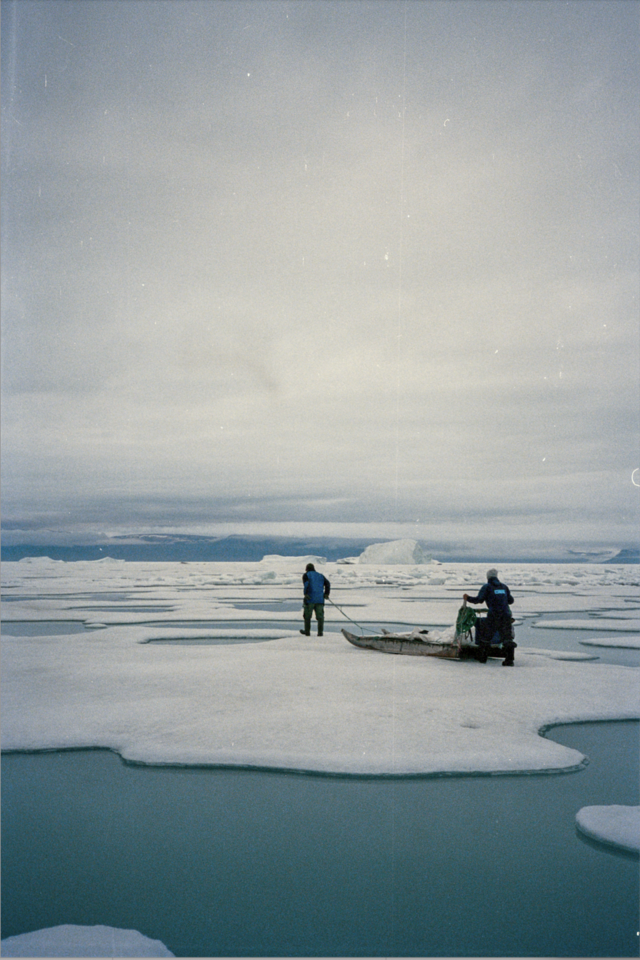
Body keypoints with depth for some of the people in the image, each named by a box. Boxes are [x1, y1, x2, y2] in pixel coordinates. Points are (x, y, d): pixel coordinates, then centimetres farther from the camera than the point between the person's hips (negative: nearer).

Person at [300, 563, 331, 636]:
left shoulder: (306, 575, 7)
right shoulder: (320, 575, 20)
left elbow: (306, 583, -14)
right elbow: (327, 584, 7)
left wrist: (306, 594, -19)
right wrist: (326, 594, 4)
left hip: (310, 599, -3)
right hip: (320, 599, 3)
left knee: (307, 616, 10)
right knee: (320, 616, 3)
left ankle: (307, 631, 16)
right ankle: (320, 631, -7)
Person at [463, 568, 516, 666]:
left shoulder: (486, 587, 3)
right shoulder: (504, 587, 17)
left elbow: (479, 599, -6)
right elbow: (510, 600, 20)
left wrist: (468, 598, 8)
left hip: (493, 616, -3)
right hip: (506, 615, 4)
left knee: (485, 636, 11)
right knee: (507, 638, 4)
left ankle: (483, 657, 17)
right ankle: (509, 659, -6)